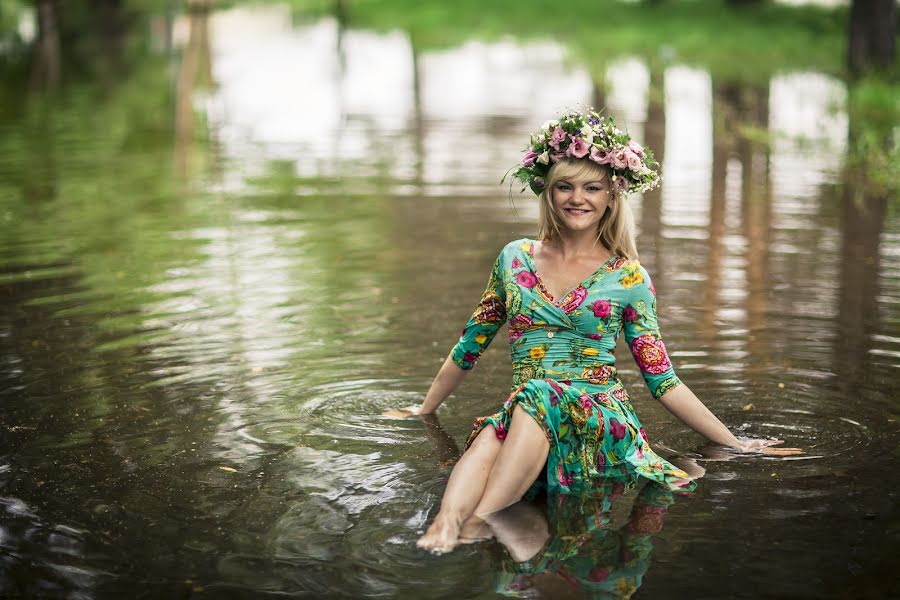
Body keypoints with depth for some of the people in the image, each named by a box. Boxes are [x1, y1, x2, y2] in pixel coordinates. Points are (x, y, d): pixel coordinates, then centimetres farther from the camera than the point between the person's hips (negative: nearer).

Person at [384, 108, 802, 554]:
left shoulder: (628, 278, 6)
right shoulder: (515, 259, 13)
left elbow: (662, 380, 10)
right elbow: (469, 347, 24)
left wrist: (735, 444, 7)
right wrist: (424, 410, 30)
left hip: (600, 421, -2)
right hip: (522, 415, 2)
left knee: (538, 395, -38)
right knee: (488, 439, -36)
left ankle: (481, 519, -49)